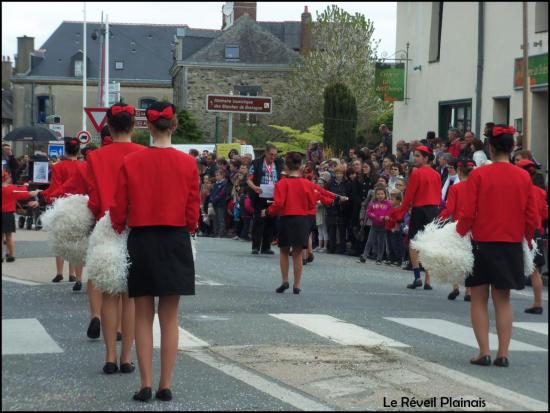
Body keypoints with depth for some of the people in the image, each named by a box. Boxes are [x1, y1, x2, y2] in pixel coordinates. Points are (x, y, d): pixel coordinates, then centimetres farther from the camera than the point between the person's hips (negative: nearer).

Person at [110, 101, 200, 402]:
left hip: (141, 242, 0)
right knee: (170, 318, 7)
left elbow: (119, 210, -2)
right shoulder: (187, 163, -6)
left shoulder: (131, 162, -6)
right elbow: (193, 210, -1)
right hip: (176, 242, 0)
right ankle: (166, 385, 8)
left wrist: (119, 231, 17)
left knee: (143, 317, 8)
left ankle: (146, 385, 5)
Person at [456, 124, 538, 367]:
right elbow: (532, 218, 3)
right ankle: (503, 354, 8)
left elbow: (468, 213, -11)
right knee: (503, 301, 12)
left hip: (482, 244, -3)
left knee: (479, 300, 8)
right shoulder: (523, 177, -1)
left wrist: (458, 235, 3)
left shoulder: (478, 175, -10)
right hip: (511, 246, 3)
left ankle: (484, 352, 2)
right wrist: (526, 240, 19)